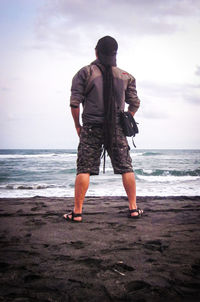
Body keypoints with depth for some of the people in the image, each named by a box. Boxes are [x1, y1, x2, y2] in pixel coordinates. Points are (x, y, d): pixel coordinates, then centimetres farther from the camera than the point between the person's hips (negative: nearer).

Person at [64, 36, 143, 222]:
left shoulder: (85, 72, 0)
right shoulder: (125, 76, 8)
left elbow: (74, 102, -6)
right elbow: (135, 103, 8)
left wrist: (77, 125, 6)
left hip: (91, 129, -2)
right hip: (117, 129, 2)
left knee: (84, 169, 1)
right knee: (126, 168, 10)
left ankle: (77, 212, 2)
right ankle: (133, 208, 15)